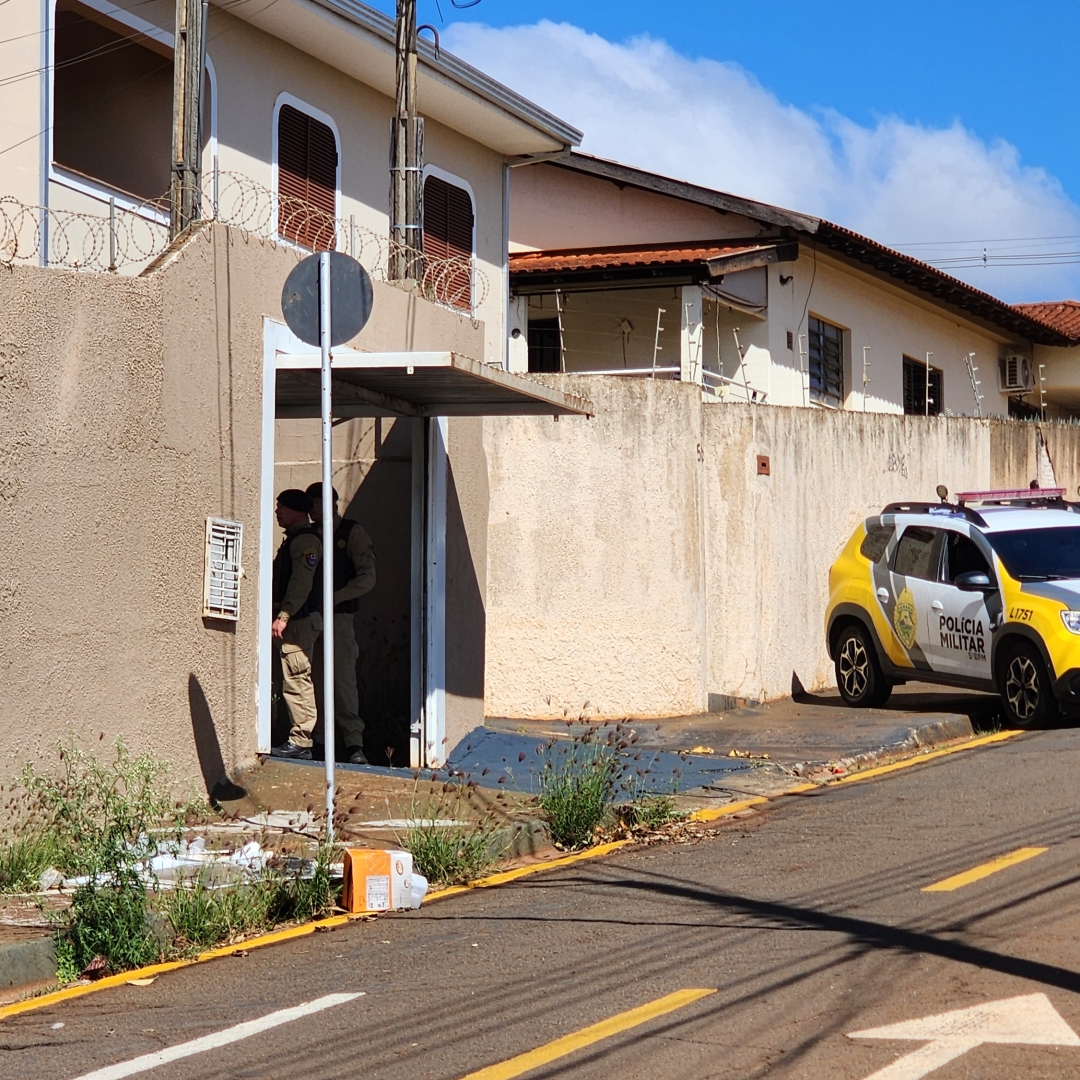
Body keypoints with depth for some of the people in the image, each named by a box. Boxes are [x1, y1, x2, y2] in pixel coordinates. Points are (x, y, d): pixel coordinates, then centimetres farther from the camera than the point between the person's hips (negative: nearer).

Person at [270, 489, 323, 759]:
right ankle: (300, 739, 14)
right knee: (295, 681, 11)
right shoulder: (294, 539, 22)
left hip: (300, 621, -11)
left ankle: (300, 741, -11)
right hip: (296, 621, 11)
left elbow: (302, 583, -20)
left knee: (296, 680, -11)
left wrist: (283, 617, -24)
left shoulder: (306, 540, -11)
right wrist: (282, 617, 19)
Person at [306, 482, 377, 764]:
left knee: (343, 678, -11)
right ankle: (315, 740, 5)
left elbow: (367, 578, -4)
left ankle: (354, 743, -11)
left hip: (339, 616, -5)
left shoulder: (353, 533, 2)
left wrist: (334, 598, -14)